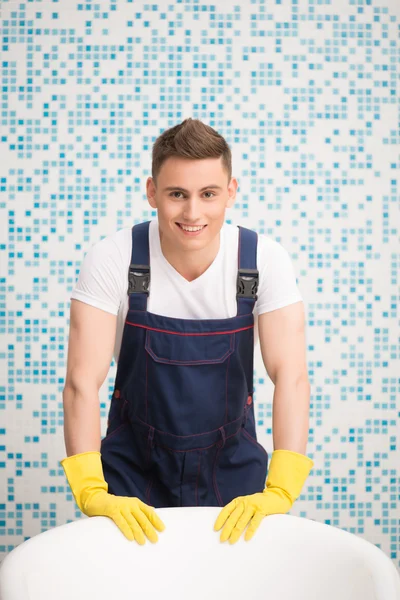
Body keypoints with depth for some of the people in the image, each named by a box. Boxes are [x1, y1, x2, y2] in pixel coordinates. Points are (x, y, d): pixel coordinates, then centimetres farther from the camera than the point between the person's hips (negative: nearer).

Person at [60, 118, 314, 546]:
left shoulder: (265, 261, -16)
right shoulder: (112, 259, -19)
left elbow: (290, 376, -21)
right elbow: (82, 381, -23)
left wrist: (280, 491, -33)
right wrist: (91, 491, -34)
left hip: (231, 463, 1)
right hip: (135, 463, 0)